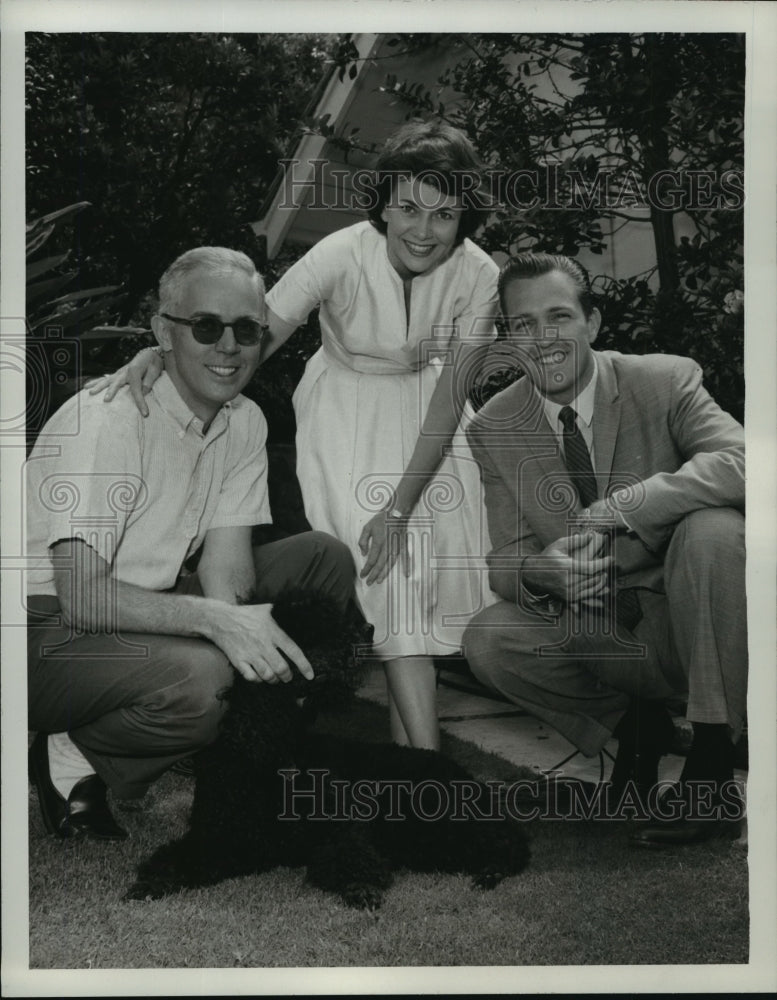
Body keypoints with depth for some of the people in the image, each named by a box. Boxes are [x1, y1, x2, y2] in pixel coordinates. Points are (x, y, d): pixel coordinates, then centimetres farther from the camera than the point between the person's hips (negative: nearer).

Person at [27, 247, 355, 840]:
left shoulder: (245, 422, 2)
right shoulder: (103, 420, -23)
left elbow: (226, 561, -3)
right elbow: (83, 597, -29)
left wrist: (235, 623, -27)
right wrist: (215, 619, -40)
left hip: (150, 607, 8)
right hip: (53, 630, -8)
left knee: (323, 558, -3)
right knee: (194, 676, -36)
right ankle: (71, 761, -6)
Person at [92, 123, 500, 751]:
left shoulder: (477, 276, -18)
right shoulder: (342, 257, -25)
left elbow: (449, 399, -15)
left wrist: (402, 507, -19)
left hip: (425, 410, 3)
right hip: (346, 408, -3)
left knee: (443, 548, -10)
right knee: (385, 567, -14)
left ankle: (409, 715, 6)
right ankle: (425, 753, -13)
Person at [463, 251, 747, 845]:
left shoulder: (665, 382, -10)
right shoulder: (493, 429, -1)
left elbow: (742, 462, -28)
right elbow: (506, 557, -1)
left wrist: (613, 512, -35)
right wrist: (536, 573, -28)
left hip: (683, 621, -2)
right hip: (596, 636, 3)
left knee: (712, 528, -32)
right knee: (488, 641, -23)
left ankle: (712, 760, -18)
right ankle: (631, 722, 5)